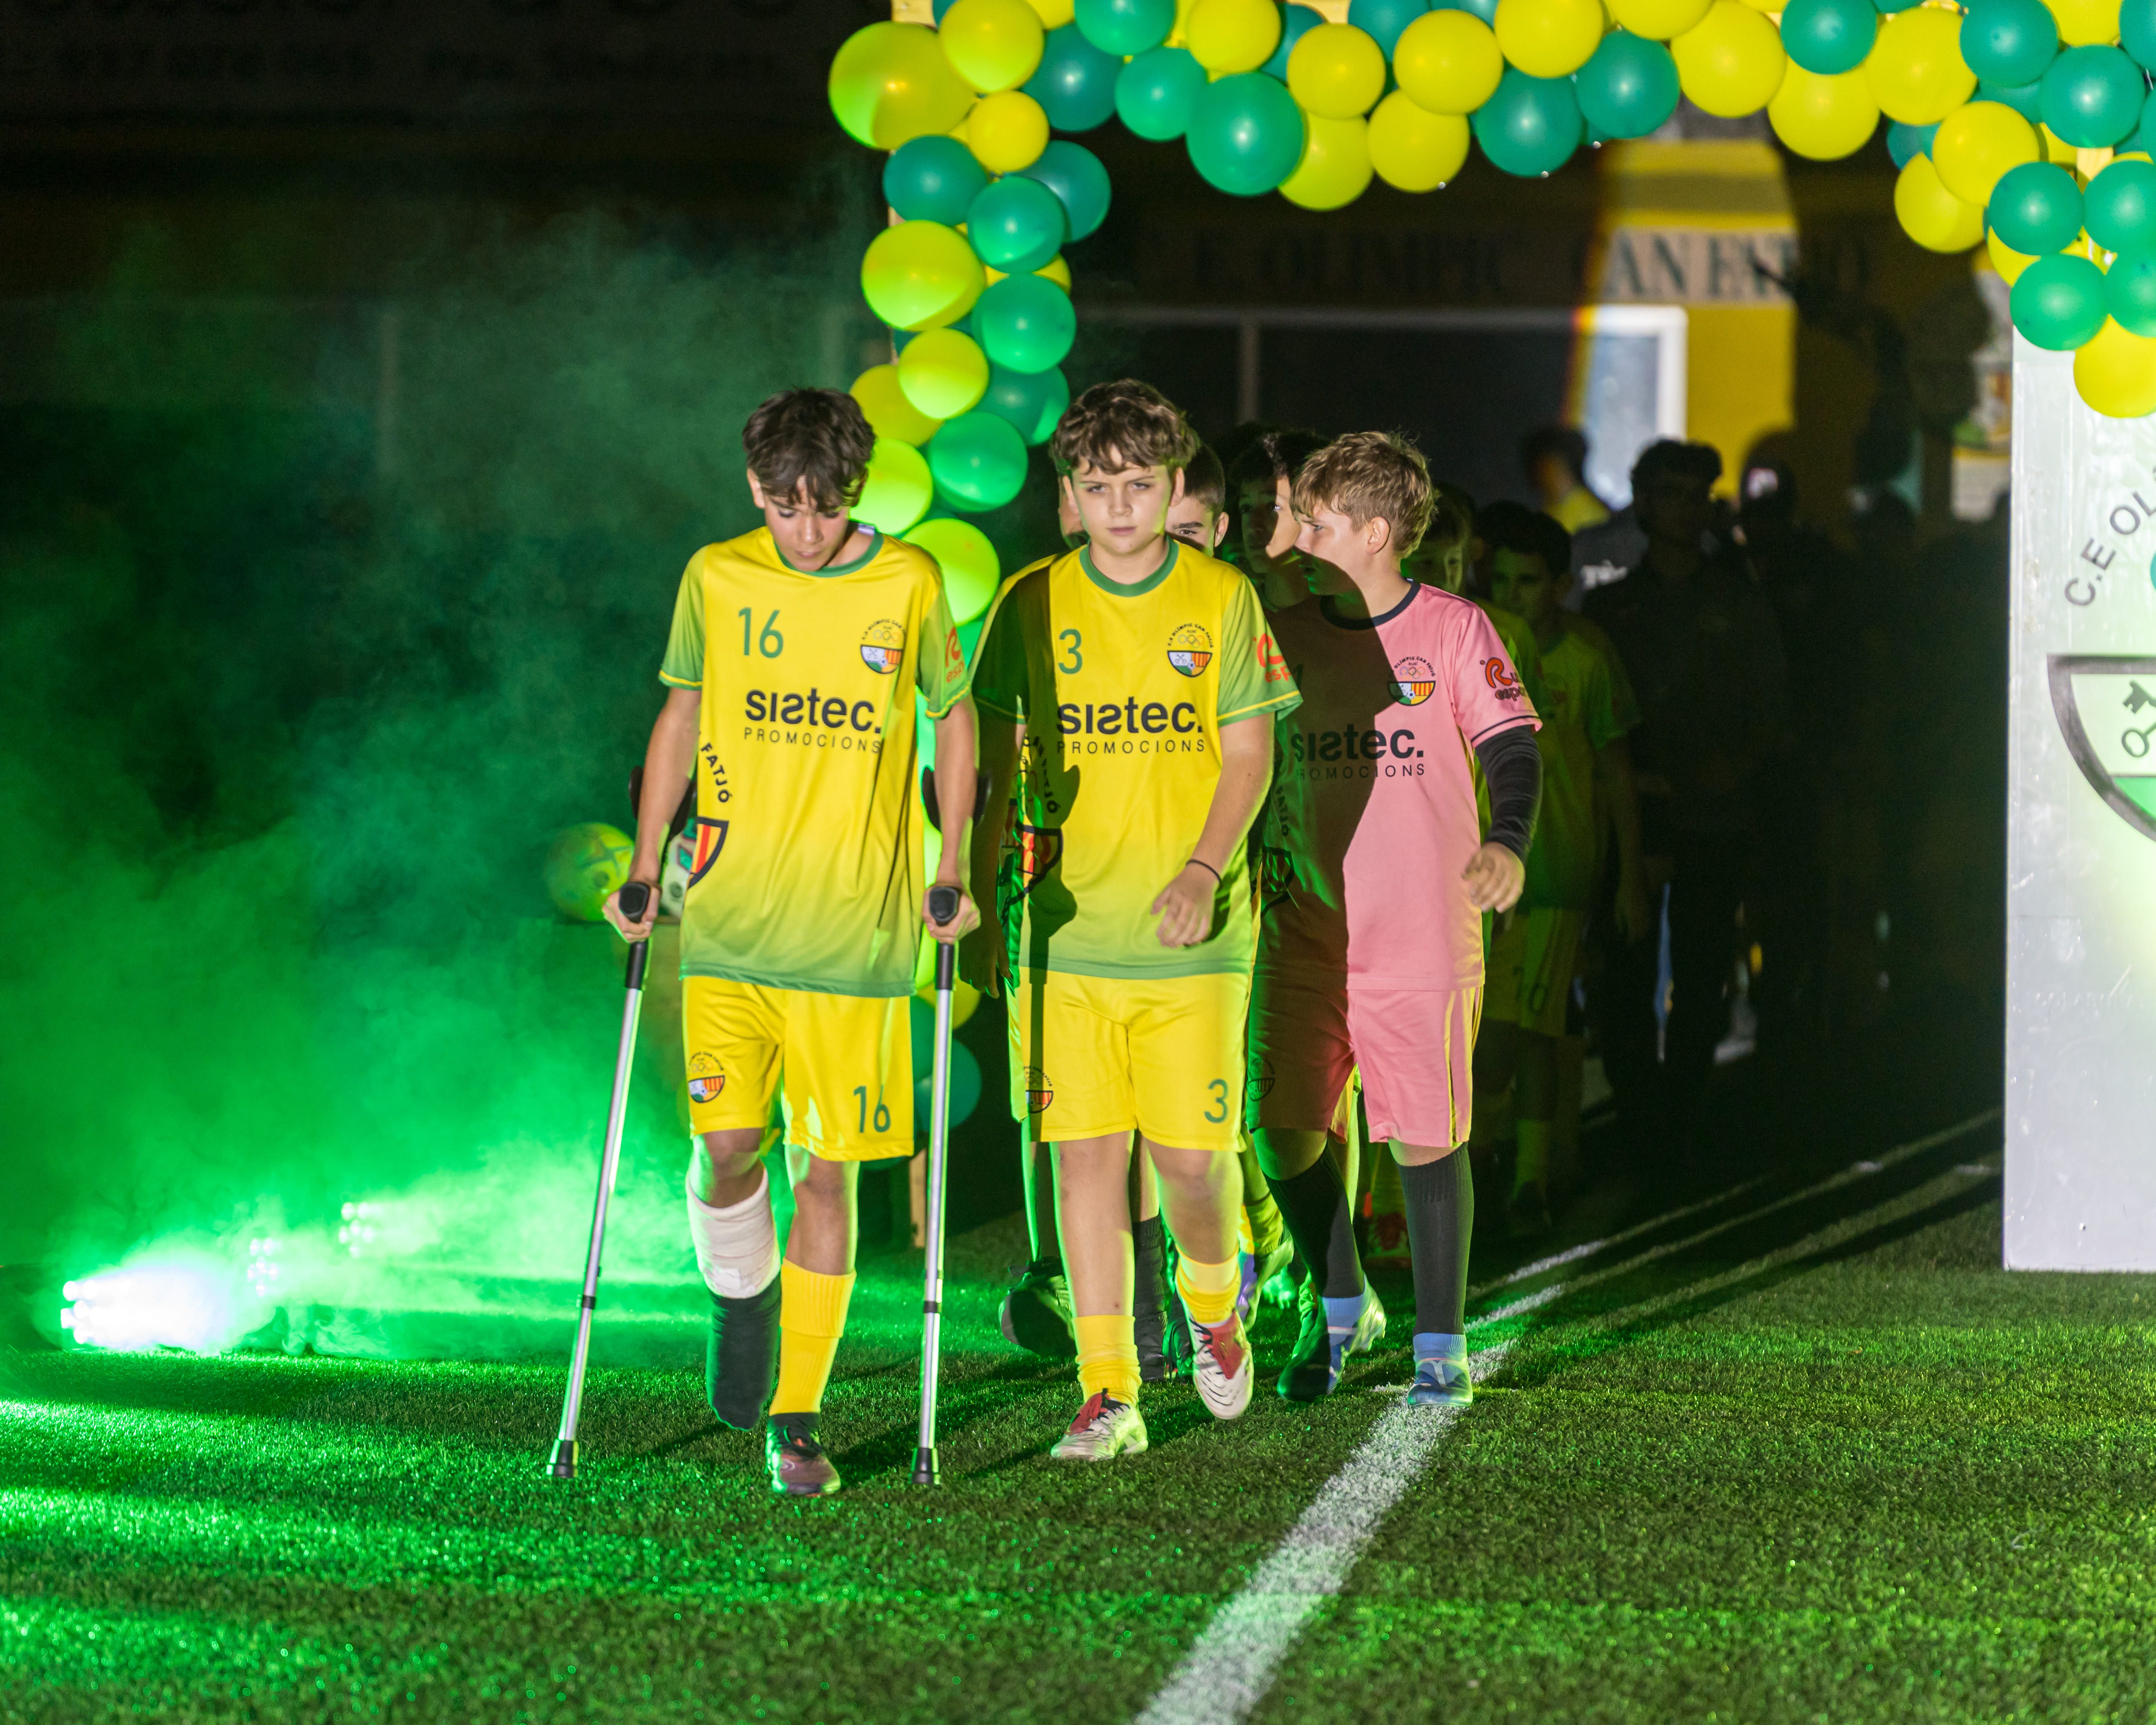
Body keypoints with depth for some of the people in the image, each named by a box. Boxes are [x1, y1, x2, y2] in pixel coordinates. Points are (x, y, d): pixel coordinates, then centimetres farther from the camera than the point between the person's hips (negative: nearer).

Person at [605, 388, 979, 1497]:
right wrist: (642, 871, 8)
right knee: (726, 1144, -11)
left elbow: (954, 716, 12)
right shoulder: (715, 580, 2)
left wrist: (951, 870, 5)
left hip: (856, 932, 0)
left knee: (829, 1169, 1)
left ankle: (796, 1417, 10)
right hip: (728, 922, 0)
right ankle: (741, 1305, 21)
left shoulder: (909, 586, -1)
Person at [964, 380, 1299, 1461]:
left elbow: (1248, 754, 0)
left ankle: (1212, 1299, 30)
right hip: (1065, 927, 1)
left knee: (1191, 1155, -2)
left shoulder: (1220, 600, 1)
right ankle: (1108, 1395, 3)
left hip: (1191, 931, -1)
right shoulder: (1031, 605, 4)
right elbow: (998, 759, 8)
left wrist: (1203, 872, -15)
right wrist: (984, 902, 2)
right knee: (1086, 1150, -2)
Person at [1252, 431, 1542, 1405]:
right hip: (1304, 931, 3)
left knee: (1426, 1140, -1)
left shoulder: (1451, 632, -2)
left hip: (1422, 933, -3)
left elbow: (1511, 747, -9)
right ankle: (1341, 1307, 21)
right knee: (1282, 1131, -2)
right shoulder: (1284, 637, 8)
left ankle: (1440, 1345, 10)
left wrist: (1506, 844, -26)